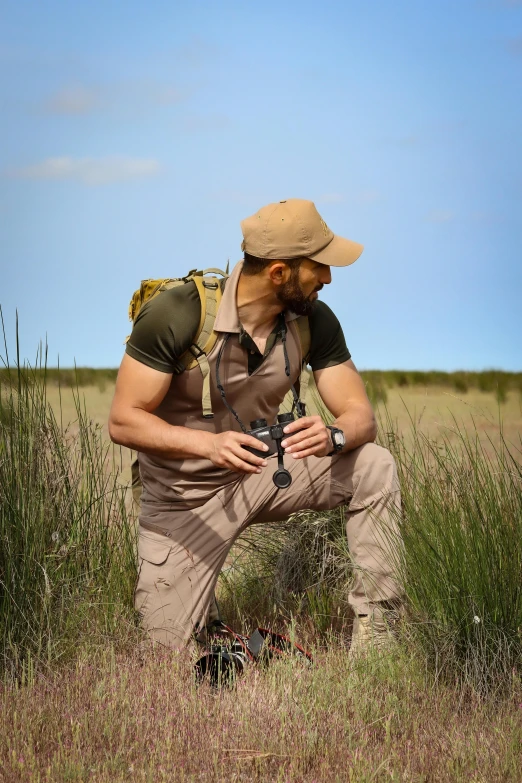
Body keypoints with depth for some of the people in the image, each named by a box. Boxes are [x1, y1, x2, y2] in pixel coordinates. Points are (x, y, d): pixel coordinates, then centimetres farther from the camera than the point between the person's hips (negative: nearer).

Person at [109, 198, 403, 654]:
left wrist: (332, 437, -36)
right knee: (167, 643, -10)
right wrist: (210, 444, -40)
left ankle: (374, 637, -11)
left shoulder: (314, 321, -11)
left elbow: (360, 415, -11)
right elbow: (124, 421, -23)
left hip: (265, 472, 3)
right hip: (185, 496, -3)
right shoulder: (175, 315, -24)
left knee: (374, 467, -20)